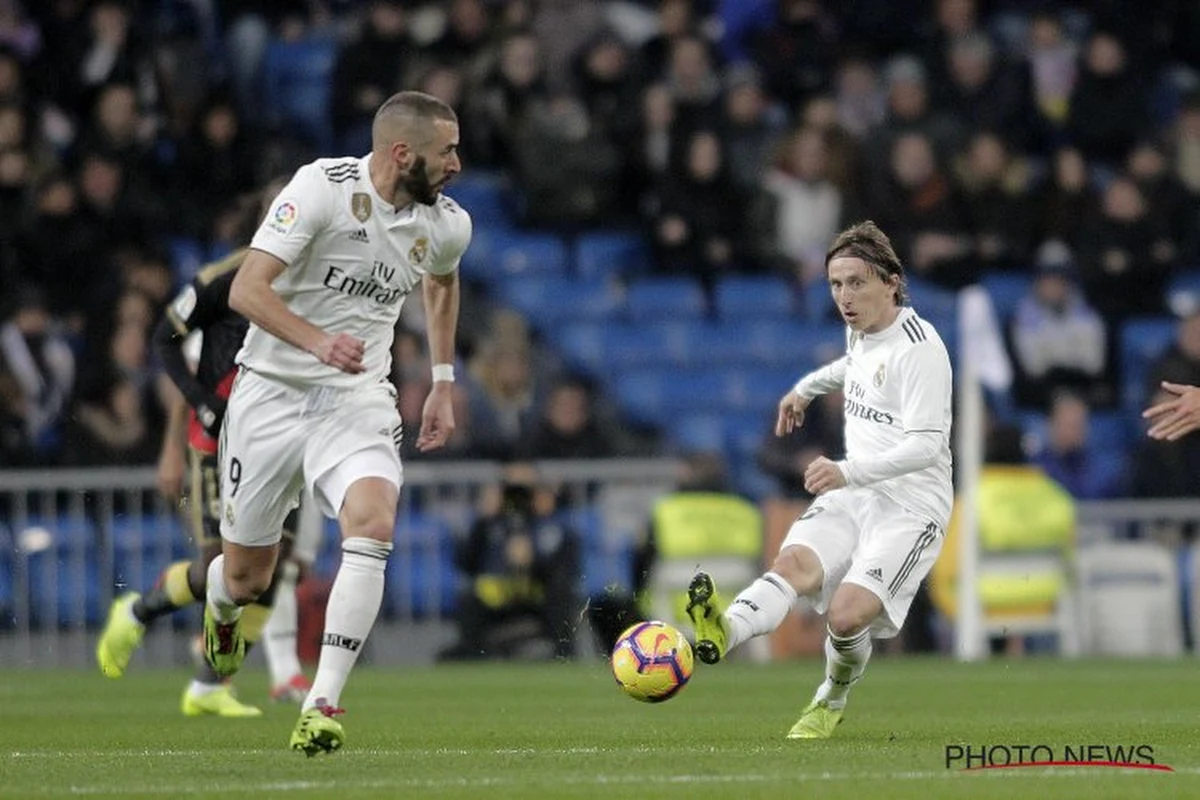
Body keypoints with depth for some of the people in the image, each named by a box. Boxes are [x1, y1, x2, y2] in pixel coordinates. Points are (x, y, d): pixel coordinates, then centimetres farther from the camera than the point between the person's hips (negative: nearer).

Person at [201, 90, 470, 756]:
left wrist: (444, 384, 23)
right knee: (246, 577, 7)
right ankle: (221, 613, 48)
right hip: (272, 392, -2)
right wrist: (318, 341, -37)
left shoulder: (448, 225, 0)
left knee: (373, 522, -28)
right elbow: (246, 290, -22)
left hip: (359, 399, 2)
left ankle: (321, 706, -28)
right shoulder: (323, 188, -16)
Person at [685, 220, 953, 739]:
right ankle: (725, 630, -55)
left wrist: (850, 472, -37)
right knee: (793, 564, -25)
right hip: (852, 497, 7)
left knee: (846, 616, -23)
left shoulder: (919, 349, -17)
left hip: (911, 506, -7)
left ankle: (832, 701, 9)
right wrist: (806, 388, 41)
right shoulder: (860, 329, 10)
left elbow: (927, 443, -26)